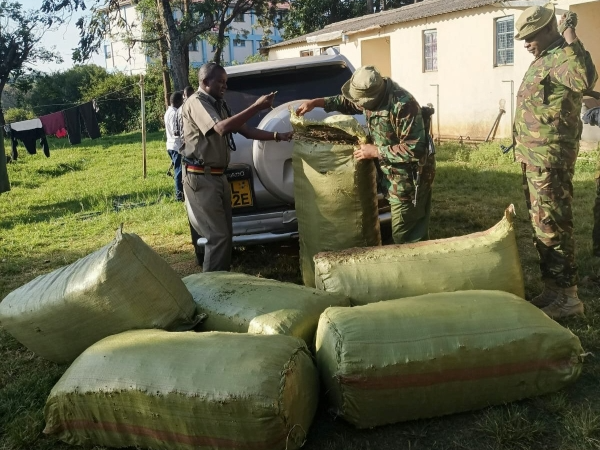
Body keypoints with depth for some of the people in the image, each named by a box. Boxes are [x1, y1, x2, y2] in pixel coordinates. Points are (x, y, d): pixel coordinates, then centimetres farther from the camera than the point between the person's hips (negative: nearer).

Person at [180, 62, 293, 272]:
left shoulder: (220, 105, 15)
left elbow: (247, 131, 14)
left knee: (225, 233, 12)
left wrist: (278, 136, 2)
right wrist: (256, 106, -29)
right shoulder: (196, 102, -12)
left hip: (219, 176, 9)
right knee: (218, 235, -9)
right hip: (200, 177, -9)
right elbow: (222, 128, -29)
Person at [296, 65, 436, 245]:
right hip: (396, 173, 9)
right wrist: (317, 102, 6)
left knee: (404, 233, -1)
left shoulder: (403, 105, -30)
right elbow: (348, 102, 18)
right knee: (413, 226, 20)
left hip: (410, 176, -9)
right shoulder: (371, 95, -3)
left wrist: (375, 151, -25)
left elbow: (415, 149, -30)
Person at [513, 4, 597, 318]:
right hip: (533, 155, 11)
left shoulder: (562, 57, -14)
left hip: (550, 157, -10)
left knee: (552, 225, -7)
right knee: (541, 224, 15)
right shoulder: (543, 59, 17)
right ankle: (552, 288, 26)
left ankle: (567, 295, 2)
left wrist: (571, 37, -32)